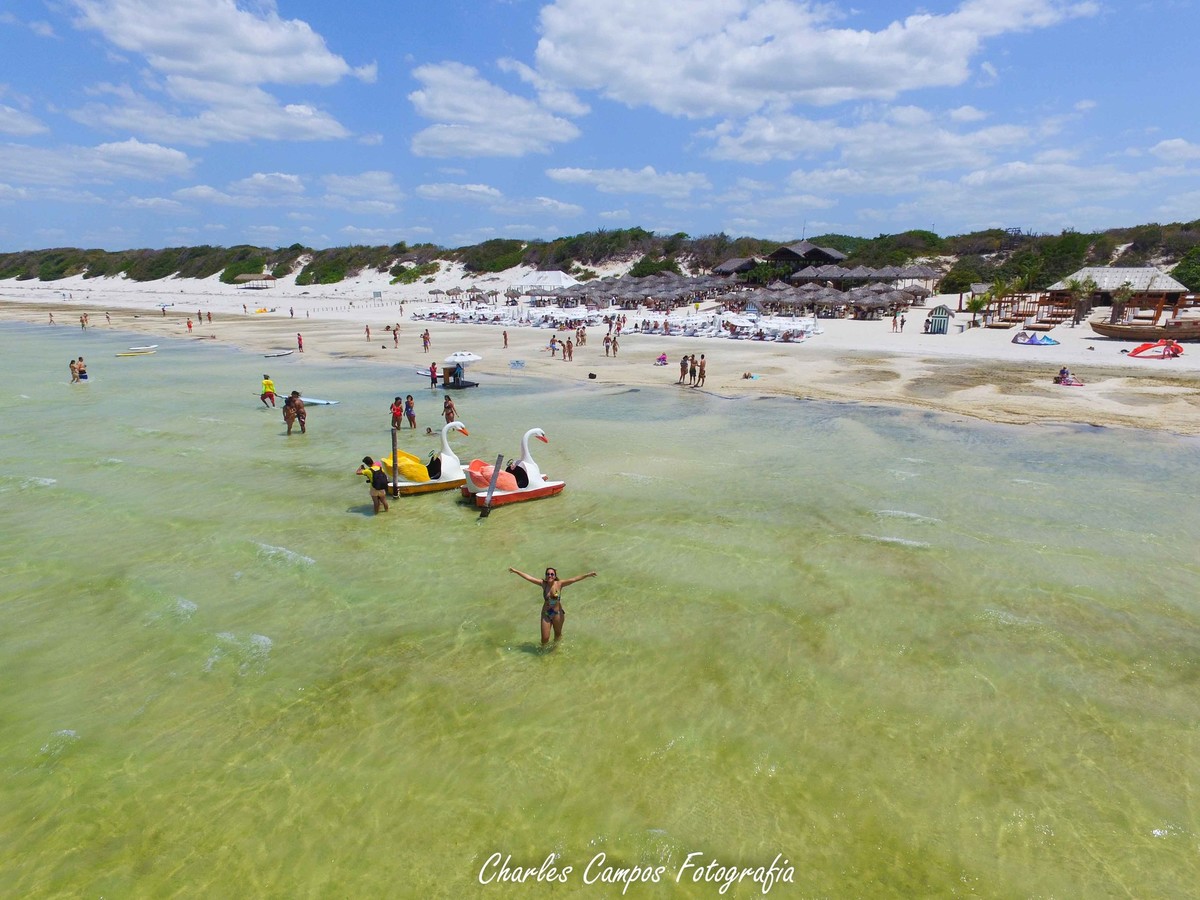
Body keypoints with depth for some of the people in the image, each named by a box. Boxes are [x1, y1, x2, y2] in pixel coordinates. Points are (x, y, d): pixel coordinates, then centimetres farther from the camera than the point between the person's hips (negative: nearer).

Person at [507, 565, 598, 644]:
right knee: (545, 638, 4)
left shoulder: (559, 584, -14)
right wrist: (515, 571, -10)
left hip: (558, 614, -1)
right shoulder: (543, 583, -9)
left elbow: (573, 579, -24)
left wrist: (587, 575, -33)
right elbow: (528, 577, -9)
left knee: (558, 634, 20)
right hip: (546, 614, 1)